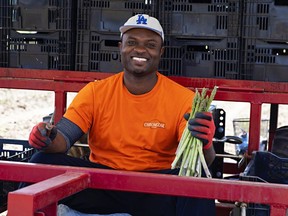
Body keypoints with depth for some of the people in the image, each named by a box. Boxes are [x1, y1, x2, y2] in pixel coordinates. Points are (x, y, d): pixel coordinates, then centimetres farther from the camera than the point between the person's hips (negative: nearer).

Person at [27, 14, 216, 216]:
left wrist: (204, 145, -35)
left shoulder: (183, 99, -2)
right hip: (101, 186, 2)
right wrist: (48, 139, -28)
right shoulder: (95, 92, 3)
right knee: (43, 162, -20)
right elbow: (63, 138, -3)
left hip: (157, 190, -2)